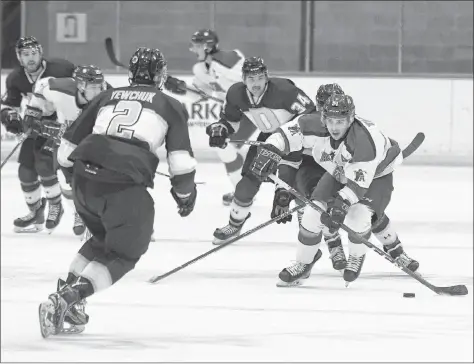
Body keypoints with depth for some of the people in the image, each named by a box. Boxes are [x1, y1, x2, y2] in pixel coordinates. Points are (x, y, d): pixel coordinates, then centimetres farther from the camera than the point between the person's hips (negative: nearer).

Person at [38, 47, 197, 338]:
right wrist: (186, 193, 22)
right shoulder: (171, 106, 16)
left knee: (104, 238, 30)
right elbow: (181, 159, 7)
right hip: (126, 186, -5)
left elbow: (69, 145, 22)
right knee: (124, 254, 7)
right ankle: (67, 300, -13)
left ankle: (69, 290, 18)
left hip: (84, 180, 5)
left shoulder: (107, 97, 24)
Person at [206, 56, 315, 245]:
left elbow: (310, 113, -29)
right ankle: (235, 224, 23)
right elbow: (230, 119, 6)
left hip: (298, 138, -6)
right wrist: (220, 129, -16)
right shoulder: (236, 94, -13)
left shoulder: (283, 90, -32)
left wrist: (285, 133, -38)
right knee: (249, 180, 3)